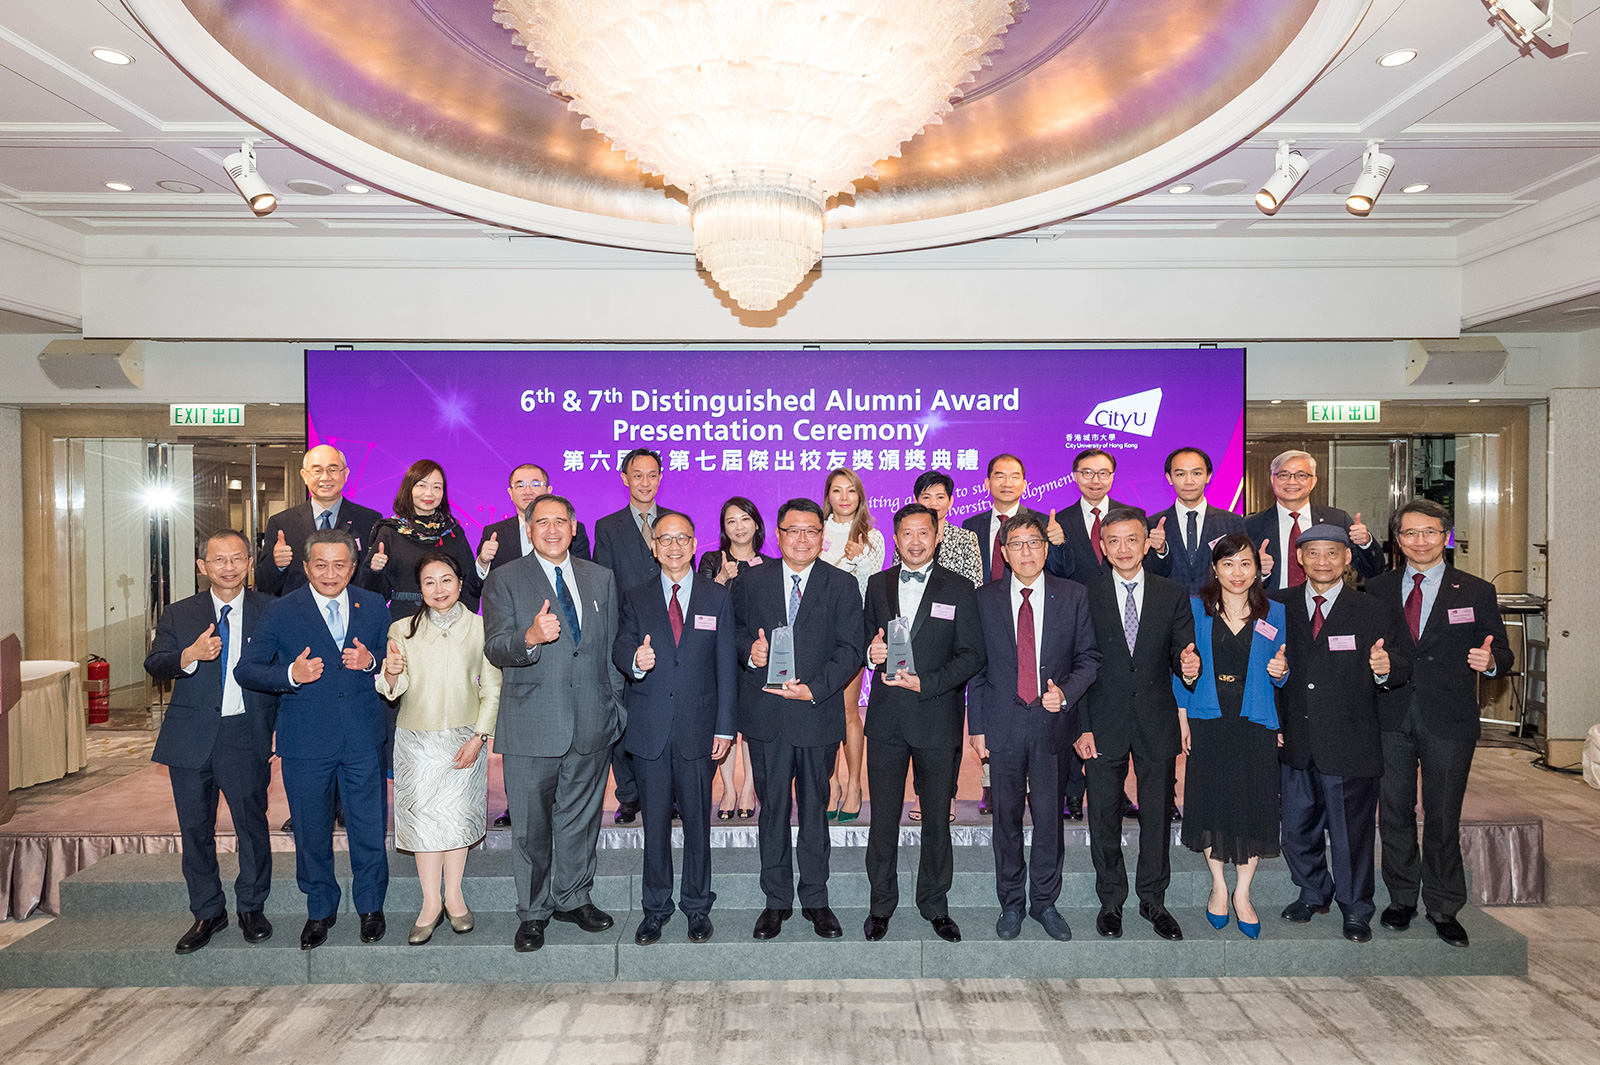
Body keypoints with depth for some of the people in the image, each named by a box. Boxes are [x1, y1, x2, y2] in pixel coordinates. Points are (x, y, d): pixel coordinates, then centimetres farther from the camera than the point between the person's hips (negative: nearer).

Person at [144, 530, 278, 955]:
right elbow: (154, 667, -1)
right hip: (191, 737, 3)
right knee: (195, 828, 10)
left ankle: (251, 908, 22)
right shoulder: (178, 615, 9)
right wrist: (189, 656, -22)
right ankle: (207, 912, 26)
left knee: (252, 823, 3)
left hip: (246, 734, -2)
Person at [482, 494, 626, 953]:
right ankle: (533, 912, 25)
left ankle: (573, 898, 33)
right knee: (531, 825, 8)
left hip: (592, 725, 3)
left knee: (580, 819, 15)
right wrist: (529, 637, -32)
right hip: (531, 726, -3)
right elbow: (495, 649, -12)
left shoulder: (601, 578, 10)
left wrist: (616, 705, 10)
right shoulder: (504, 580, -1)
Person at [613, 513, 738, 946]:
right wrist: (634, 660, -28)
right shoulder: (636, 599, 8)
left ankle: (697, 907, 24)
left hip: (698, 729, 0)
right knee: (655, 823, 8)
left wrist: (724, 727, -2)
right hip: (649, 729, 1)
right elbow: (620, 650, -3)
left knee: (697, 821, 8)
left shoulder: (718, 598, 5)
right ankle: (655, 909, 24)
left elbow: (726, 666, 3)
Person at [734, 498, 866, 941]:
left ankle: (815, 900, 25)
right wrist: (749, 650, -9)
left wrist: (813, 689, -15)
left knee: (815, 809, 10)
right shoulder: (751, 581, 5)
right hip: (766, 715, 1)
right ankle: (776, 901, 23)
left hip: (818, 713, 0)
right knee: (772, 809, 9)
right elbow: (734, 629, 14)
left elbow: (851, 649, -3)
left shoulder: (842, 585, 2)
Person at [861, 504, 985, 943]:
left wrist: (924, 682, -16)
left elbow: (972, 655, -4)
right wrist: (871, 652, -9)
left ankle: (935, 905, 25)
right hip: (886, 718, 2)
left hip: (937, 718, -2)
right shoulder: (877, 584, 10)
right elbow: (867, 640, 15)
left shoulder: (959, 589, 1)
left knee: (937, 818, 8)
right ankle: (881, 903, 24)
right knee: (883, 816, 7)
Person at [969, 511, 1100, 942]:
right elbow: (976, 667, 4)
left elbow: (1088, 657, 7)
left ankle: (1045, 901, 25)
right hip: (1003, 724, 0)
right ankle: (1011, 903, 25)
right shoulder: (985, 599, 2)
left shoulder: (1073, 596, 2)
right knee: (1006, 817, 9)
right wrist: (976, 727, 1)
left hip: (1052, 721, 0)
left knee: (1049, 817, 6)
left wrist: (1066, 692, -12)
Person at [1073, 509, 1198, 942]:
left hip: (1157, 723, 1)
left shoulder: (1173, 595, 4)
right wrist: (1081, 726, -7)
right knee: (1104, 816, 7)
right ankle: (1111, 901, 24)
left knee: (1157, 815, 10)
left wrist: (1189, 667, -22)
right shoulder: (1085, 595, -2)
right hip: (1103, 723, -1)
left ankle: (1153, 901, 27)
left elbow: (1181, 654, 3)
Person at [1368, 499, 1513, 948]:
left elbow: (1500, 653, 2)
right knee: (1394, 813, 9)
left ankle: (1443, 908, 23)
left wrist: (1489, 661, -19)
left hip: (1448, 721, -1)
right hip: (1391, 716, 1)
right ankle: (1401, 898, 26)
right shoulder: (1377, 588, 7)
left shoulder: (1476, 592, 3)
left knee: (1443, 818, 7)